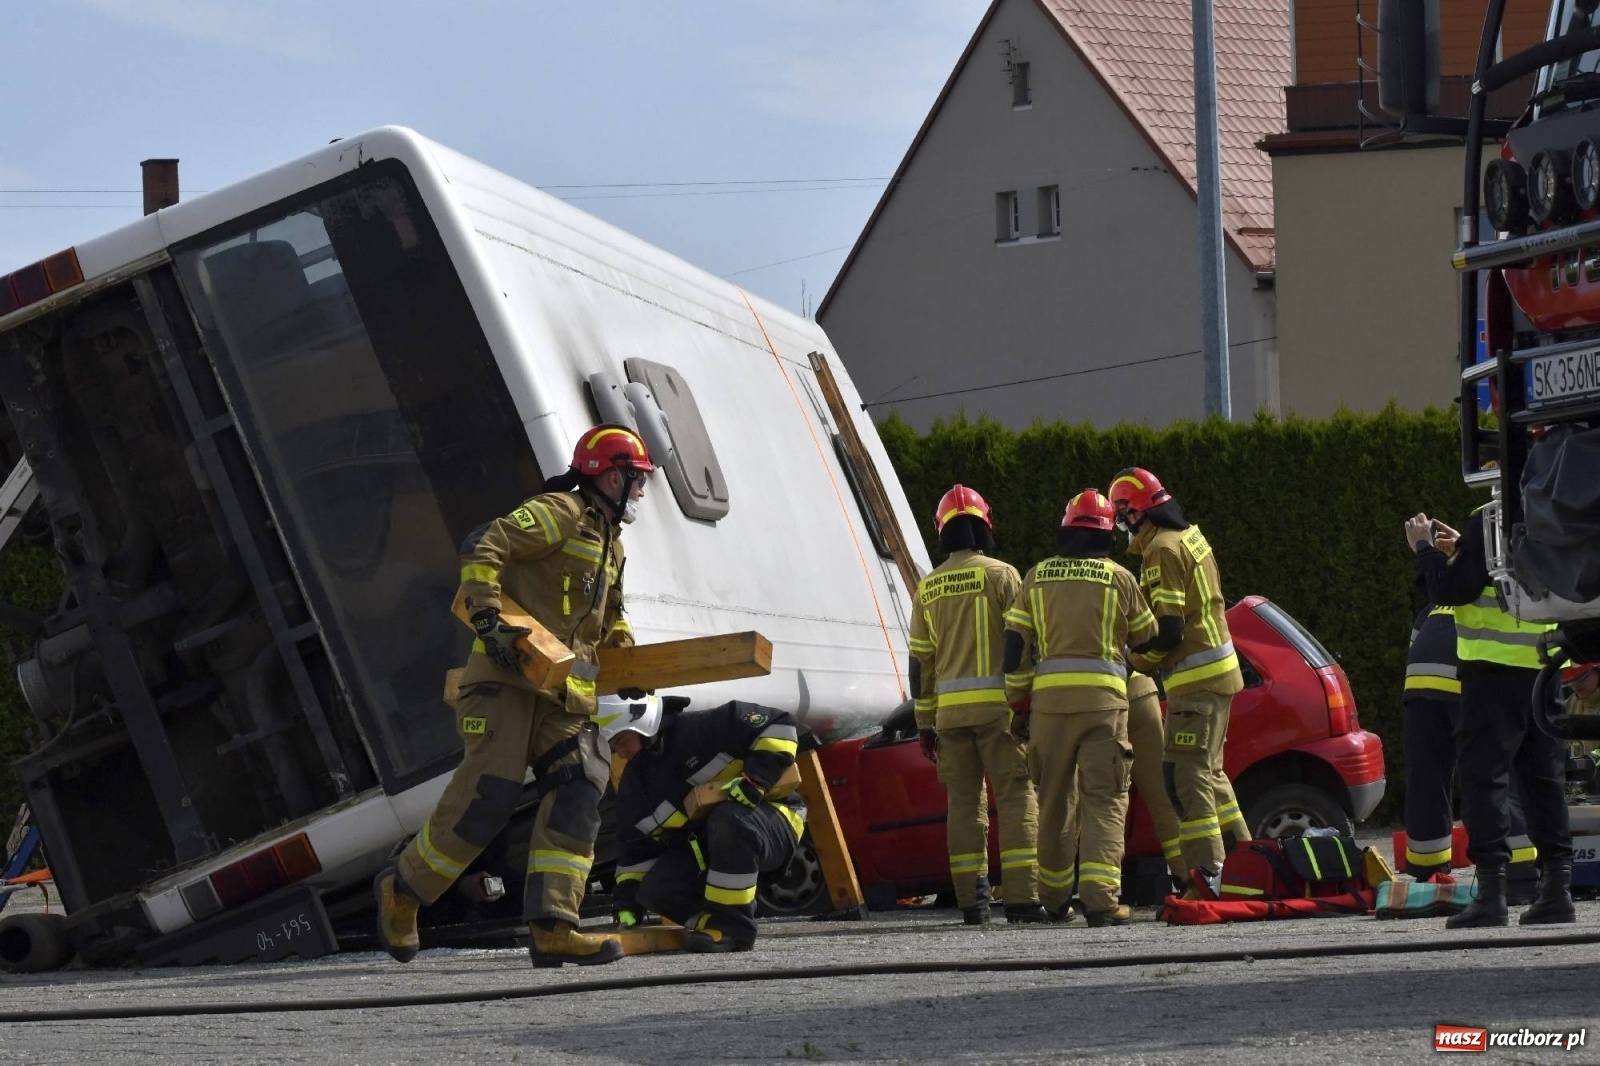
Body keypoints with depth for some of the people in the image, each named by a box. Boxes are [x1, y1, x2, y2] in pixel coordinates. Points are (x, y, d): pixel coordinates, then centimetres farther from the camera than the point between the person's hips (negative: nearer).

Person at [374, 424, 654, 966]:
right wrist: (489, 619, -24)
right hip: (508, 678, -9)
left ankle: (551, 927, -17)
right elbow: (482, 549, -15)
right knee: (487, 796, -14)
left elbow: (608, 616, 40)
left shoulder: (611, 545, 26)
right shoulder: (559, 513, -4)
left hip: (561, 696, 9)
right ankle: (401, 888, 5)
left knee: (577, 795, -10)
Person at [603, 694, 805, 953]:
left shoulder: (702, 729, -16)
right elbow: (635, 849, 11)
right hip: (704, 853, 6)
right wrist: (627, 905, 1)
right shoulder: (634, 784, 6)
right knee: (656, 889, -20)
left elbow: (777, 725, -18)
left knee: (728, 819, -39)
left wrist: (755, 779, -26)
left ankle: (732, 925, -29)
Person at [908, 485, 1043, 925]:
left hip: (950, 708, 4)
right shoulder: (1001, 575, -3)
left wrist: (925, 721, 16)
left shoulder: (928, 588, 11)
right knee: (1016, 797, -4)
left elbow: (919, 659, 12)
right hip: (997, 703, -4)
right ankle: (1023, 897, -11)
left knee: (963, 801, 8)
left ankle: (972, 900, 4)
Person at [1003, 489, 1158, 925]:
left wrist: (1019, 705, 12)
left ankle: (1053, 899, 21)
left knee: (1054, 800, 14)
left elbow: (1015, 644, 6)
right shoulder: (1118, 578, 2)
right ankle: (1100, 897, -17)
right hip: (1103, 698, -3)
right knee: (1103, 800, -4)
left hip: (1049, 698, 3)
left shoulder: (1037, 577, 9)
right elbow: (1146, 636, 14)